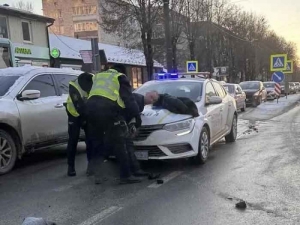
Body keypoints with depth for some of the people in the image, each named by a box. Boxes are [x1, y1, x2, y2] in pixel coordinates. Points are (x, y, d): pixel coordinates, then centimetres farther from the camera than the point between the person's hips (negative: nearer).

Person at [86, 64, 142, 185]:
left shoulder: (98, 76, 36)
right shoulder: (120, 78, 18)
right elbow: (129, 99, 7)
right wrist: (137, 116, 6)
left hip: (91, 107, 6)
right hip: (108, 108, -5)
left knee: (96, 142, 16)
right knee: (118, 144, 1)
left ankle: (97, 175, 12)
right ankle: (126, 175, 3)